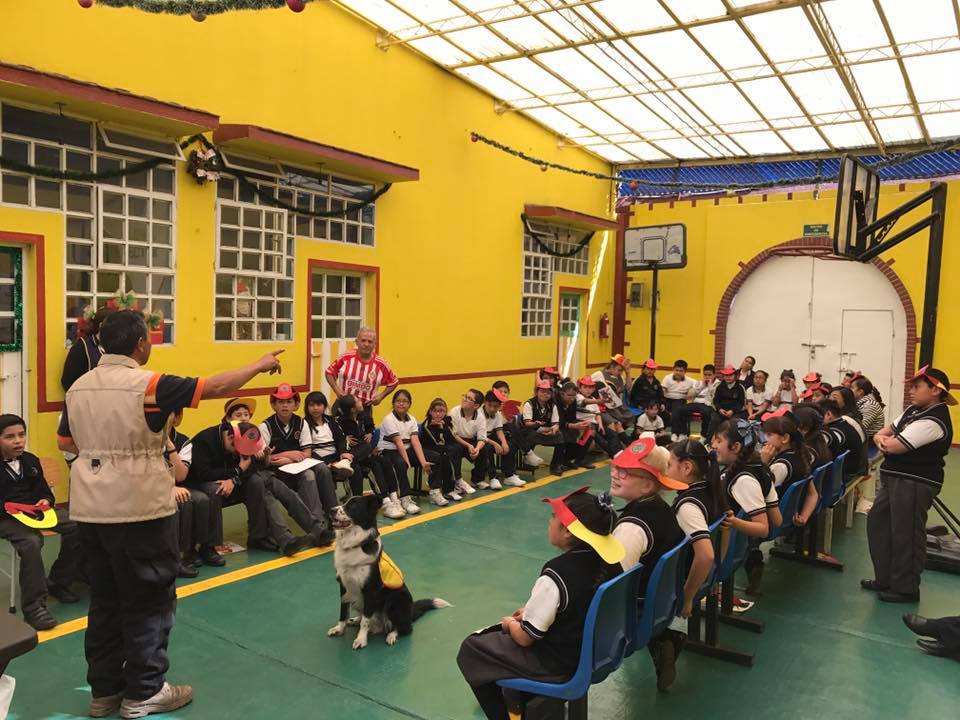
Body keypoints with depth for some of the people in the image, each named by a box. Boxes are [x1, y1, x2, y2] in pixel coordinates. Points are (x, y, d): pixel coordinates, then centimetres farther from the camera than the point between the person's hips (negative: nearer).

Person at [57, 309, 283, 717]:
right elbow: (215, 387, -12)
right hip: (139, 507, -7)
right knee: (149, 600, 6)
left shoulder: (78, 387, 6)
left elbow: (65, 443, 15)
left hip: (90, 507, 7)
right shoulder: (148, 385, -15)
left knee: (105, 599, 17)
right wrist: (261, 365, 0)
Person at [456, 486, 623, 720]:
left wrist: (510, 623, 1)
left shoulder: (556, 575, -31)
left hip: (556, 666, -7)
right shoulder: (608, 559, -10)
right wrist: (533, 612, 10)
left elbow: (525, 637, -20)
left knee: (470, 648, 11)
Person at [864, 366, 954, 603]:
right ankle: (885, 578, 28)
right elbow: (881, 435, 12)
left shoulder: (933, 421, -20)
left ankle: (906, 589, 16)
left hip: (915, 484, -10)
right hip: (896, 478, 10)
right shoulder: (913, 411, 10)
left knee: (905, 534, 0)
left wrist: (887, 439, -3)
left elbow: (895, 446, -25)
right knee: (877, 522, 16)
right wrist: (882, 438, -11)